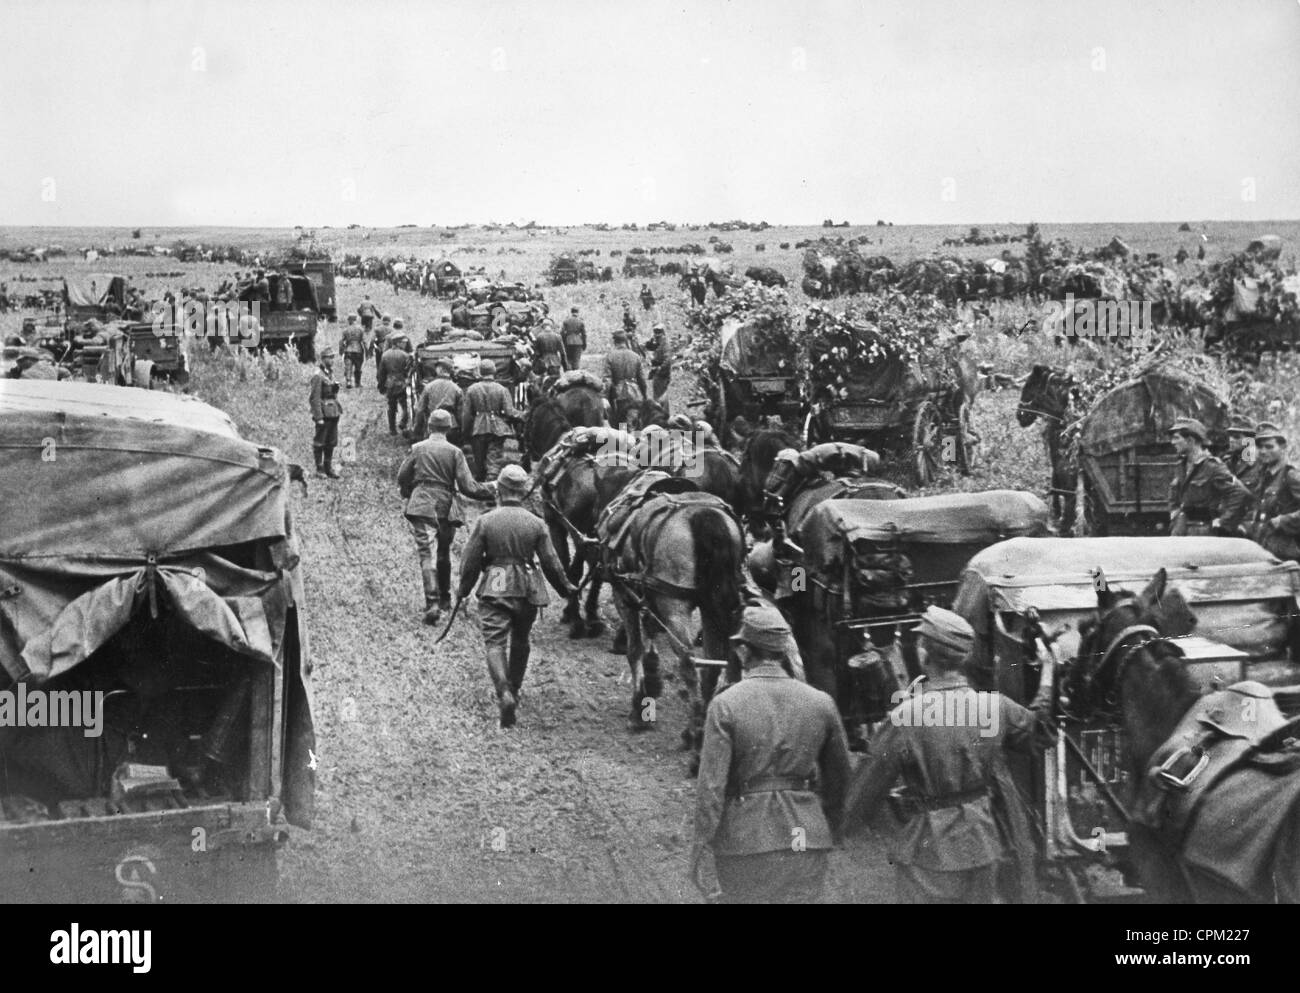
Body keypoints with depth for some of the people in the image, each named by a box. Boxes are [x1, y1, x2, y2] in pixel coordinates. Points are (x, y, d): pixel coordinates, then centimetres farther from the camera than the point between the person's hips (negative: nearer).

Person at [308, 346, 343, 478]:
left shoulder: (330, 373, 12)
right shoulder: (318, 375, -15)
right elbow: (314, 398, -17)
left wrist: (338, 409, 17)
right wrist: (319, 417, -20)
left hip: (333, 413, 8)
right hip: (324, 414, -8)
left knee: (331, 442, 13)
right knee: (319, 442, 3)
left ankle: (328, 467, 22)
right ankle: (319, 468, 10)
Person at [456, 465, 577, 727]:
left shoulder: (485, 521, -6)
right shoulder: (537, 524, -1)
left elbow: (469, 562, -2)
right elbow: (551, 564, 2)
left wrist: (464, 590, 14)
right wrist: (566, 589, 17)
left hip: (494, 590, -3)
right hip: (527, 591, 3)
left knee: (495, 642, -5)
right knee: (520, 642, 22)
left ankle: (504, 693, -26)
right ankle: (514, 689, 34)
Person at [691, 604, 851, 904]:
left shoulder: (725, 705, -10)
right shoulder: (820, 703, 1)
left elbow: (712, 784, -12)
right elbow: (840, 778, 10)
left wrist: (700, 845, -5)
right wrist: (827, 829, 23)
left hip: (745, 837, -2)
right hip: (806, 832, 2)